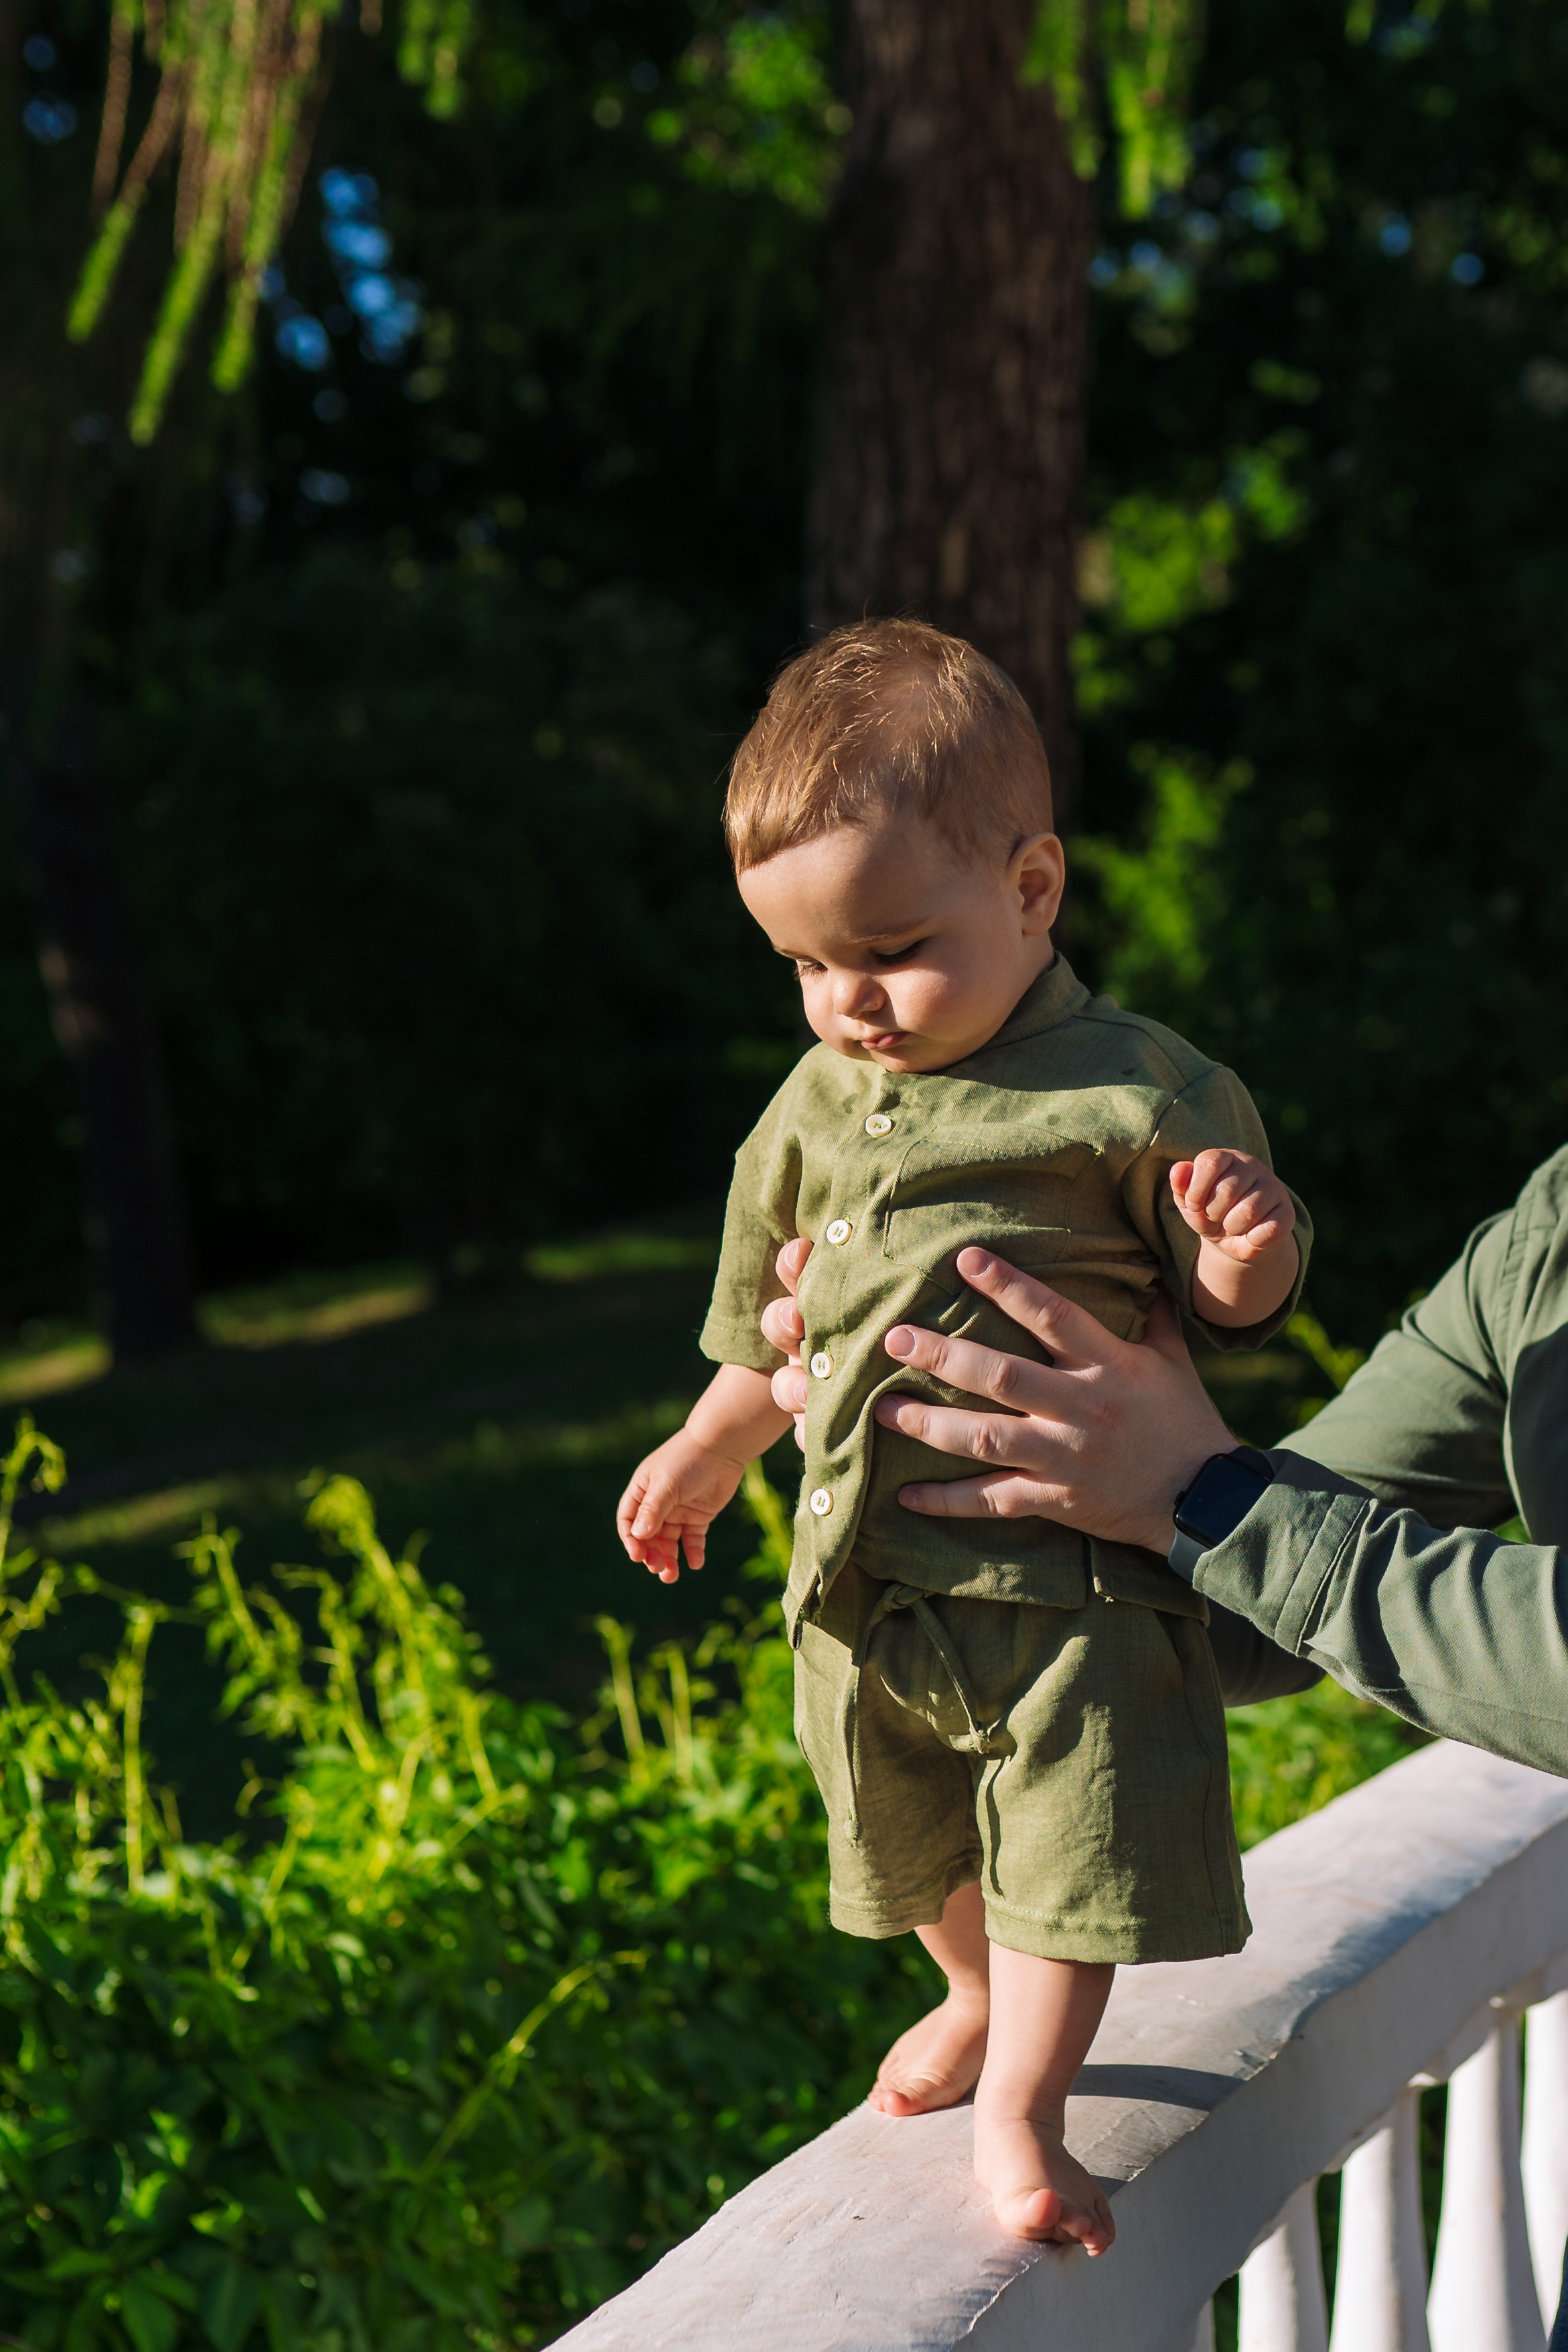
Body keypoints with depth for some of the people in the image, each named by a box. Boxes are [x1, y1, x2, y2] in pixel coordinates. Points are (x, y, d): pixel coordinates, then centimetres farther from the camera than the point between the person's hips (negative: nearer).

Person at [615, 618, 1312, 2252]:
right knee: (919, 1847, 22)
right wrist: (707, 1454, 28)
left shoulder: (1135, 1092, -13)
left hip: (1070, 1573, -6)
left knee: (1067, 1840, -2)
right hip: (867, 1574, 6)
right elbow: (769, 1317, 19)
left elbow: (1234, 1309, -6)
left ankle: (1021, 2105, 16)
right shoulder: (817, 1108, 4)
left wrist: (1248, 1242, -29)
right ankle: (982, 2000, 49)